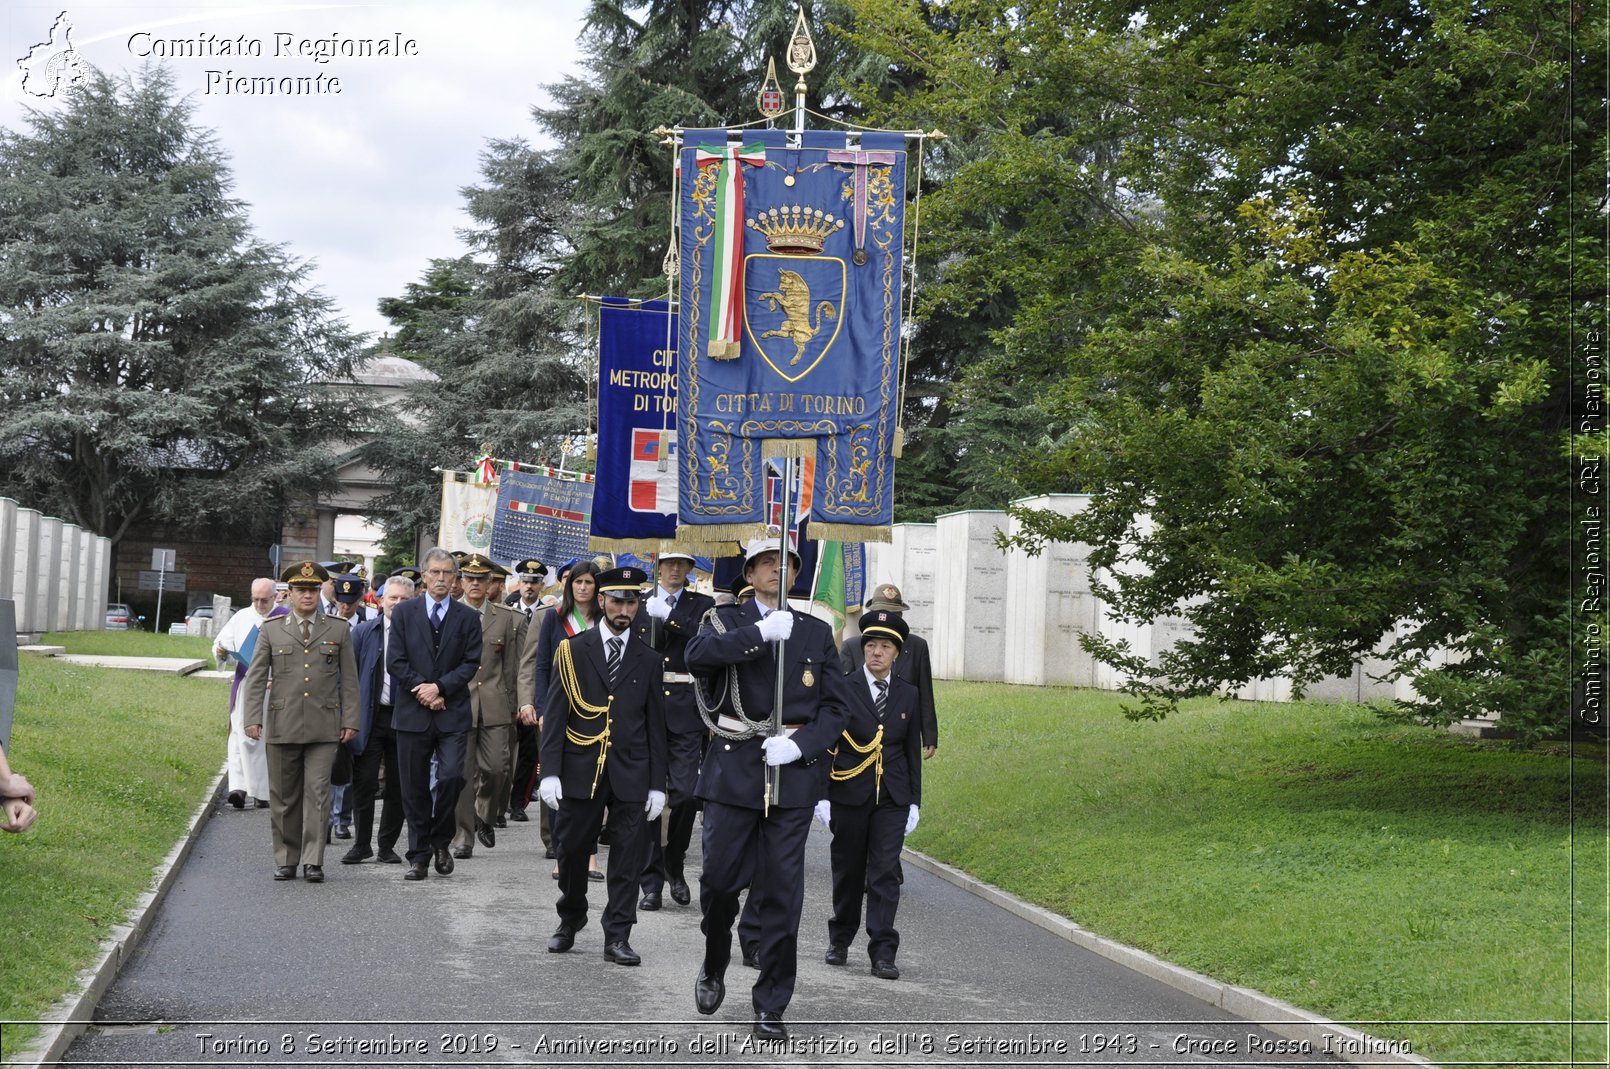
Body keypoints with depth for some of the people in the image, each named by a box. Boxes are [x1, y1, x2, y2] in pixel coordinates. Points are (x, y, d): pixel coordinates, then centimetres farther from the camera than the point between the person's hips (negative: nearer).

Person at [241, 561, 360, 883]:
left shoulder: (339, 631, 8)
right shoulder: (271, 630, 8)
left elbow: (349, 680, 9)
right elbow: (256, 677, 6)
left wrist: (350, 720, 2)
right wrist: (253, 718, -3)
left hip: (324, 728, -1)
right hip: (282, 727, 1)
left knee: (317, 793, -6)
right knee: (283, 796, 6)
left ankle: (313, 862, -3)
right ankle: (286, 860, 15)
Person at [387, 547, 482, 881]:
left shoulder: (467, 617, 7)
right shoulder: (404, 612, 6)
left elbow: (471, 663, 1)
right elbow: (395, 661, 0)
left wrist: (439, 687, -11)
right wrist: (423, 691, -8)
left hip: (452, 713, 0)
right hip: (412, 712, 0)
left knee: (452, 776, -15)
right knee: (414, 788, 3)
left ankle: (440, 841, 8)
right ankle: (419, 856, 12)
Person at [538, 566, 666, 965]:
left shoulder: (648, 658, 8)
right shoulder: (574, 650, 3)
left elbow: (655, 725, 9)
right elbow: (555, 713, 0)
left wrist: (657, 783, 4)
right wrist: (550, 771, -9)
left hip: (631, 774, 1)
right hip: (581, 770, -1)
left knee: (628, 858, 0)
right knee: (571, 850, 8)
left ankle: (617, 937, 7)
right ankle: (570, 920, 30)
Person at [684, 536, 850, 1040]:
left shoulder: (817, 632, 11)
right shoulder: (727, 620, 7)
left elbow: (835, 706, 6)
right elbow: (697, 654, -16)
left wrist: (798, 744, -10)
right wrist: (761, 632, -23)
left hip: (793, 771, 1)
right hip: (734, 766, -1)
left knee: (782, 890, 1)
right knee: (720, 878, 2)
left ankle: (771, 1006, 9)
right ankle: (713, 967, 31)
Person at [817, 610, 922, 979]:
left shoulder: (907, 694, 7)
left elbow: (913, 750, 11)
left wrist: (913, 802, 8)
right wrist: (821, 796, -5)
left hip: (892, 799, 1)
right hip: (849, 796, -1)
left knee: (885, 874, -5)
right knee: (848, 872, 10)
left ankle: (883, 953, -5)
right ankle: (840, 940, 27)